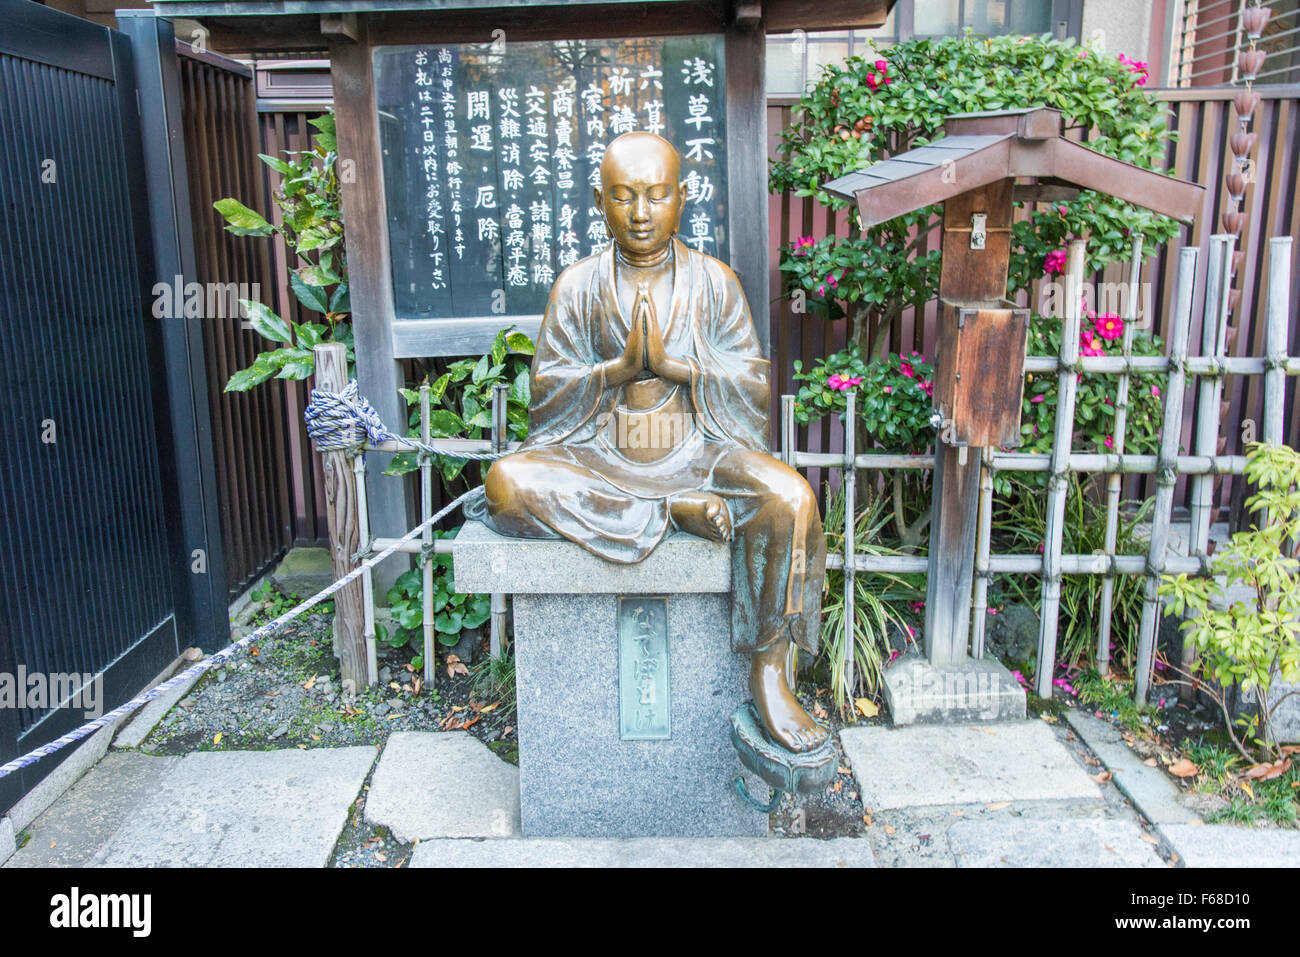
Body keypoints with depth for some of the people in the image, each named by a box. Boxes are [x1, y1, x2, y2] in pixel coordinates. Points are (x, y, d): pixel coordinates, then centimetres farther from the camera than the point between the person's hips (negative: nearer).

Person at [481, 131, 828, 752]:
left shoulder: (713, 282, 7)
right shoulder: (577, 287, 7)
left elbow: (751, 385, 1)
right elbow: (548, 392, 1)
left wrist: (673, 364, -16)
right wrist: (620, 367, -16)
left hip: (695, 449, 0)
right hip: (600, 453, 1)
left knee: (790, 499, -30)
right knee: (507, 484, -29)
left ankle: (770, 673, -15)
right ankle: (675, 512, -20)